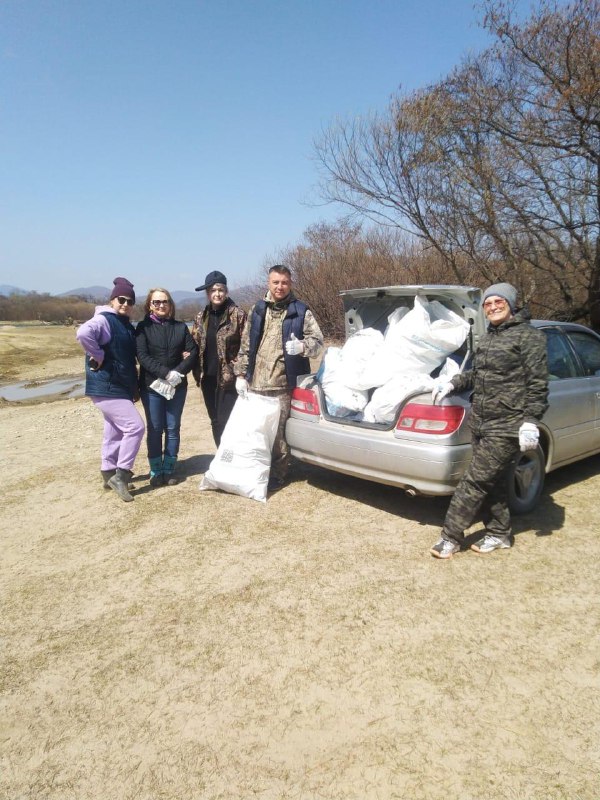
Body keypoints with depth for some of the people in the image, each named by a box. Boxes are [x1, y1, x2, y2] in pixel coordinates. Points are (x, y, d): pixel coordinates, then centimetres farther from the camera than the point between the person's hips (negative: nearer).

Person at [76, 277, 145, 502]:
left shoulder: (126, 325, 14)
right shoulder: (103, 320, -14)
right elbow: (83, 333, -36)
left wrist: (134, 387, 16)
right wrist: (98, 357, -25)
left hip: (120, 388, 9)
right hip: (106, 388, -9)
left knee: (115, 431, 16)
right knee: (135, 427, -12)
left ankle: (109, 474, 28)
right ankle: (120, 475, -3)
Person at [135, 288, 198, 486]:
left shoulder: (181, 327, 8)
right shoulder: (143, 327, 0)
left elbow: (193, 351, 0)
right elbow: (142, 356, -11)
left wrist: (178, 373, -15)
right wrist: (166, 373, -21)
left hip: (177, 386, 2)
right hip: (151, 386, -2)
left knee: (173, 428, 6)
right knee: (155, 429, 3)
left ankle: (169, 469, 15)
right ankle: (156, 470, 12)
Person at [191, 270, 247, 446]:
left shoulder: (238, 315, -6)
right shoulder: (201, 317, 11)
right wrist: (197, 372, 4)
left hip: (229, 378, -6)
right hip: (208, 378, 6)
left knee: (226, 422, -8)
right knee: (215, 422, 13)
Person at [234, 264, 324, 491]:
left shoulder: (301, 311, 0)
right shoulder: (257, 309, 11)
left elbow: (317, 341, -4)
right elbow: (246, 345, 13)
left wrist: (301, 346, -26)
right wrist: (241, 374, 7)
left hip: (283, 385, -4)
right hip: (256, 383, 4)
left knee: (278, 431, 2)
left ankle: (277, 474, 17)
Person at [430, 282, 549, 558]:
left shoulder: (529, 336, -7)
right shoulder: (488, 338, 17)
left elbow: (538, 383, -12)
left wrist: (531, 421, -18)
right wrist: (453, 384, 6)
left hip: (506, 427, -8)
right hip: (480, 423, 8)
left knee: (475, 481, -5)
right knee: (493, 483, 15)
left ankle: (450, 537, 5)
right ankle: (499, 534, 30)